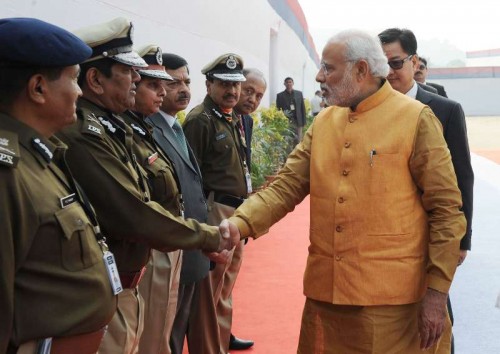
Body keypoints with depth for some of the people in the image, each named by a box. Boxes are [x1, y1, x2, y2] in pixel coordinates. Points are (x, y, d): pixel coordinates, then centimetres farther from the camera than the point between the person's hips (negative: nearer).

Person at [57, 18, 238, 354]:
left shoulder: (112, 126, 8)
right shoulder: (81, 135, -24)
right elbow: (134, 215, -26)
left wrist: (206, 238, 6)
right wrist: (209, 237, -13)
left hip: (124, 288, 9)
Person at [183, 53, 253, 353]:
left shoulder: (234, 119, 15)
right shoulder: (200, 120, -12)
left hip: (237, 211, 9)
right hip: (216, 211, -9)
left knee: (226, 286, 19)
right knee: (210, 292, 0)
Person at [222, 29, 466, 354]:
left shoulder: (416, 119, -7)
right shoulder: (323, 123, 9)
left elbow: (447, 210, -8)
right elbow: (286, 186, 4)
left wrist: (437, 292, -10)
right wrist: (240, 223, -14)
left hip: (390, 297, -5)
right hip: (326, 290, 5)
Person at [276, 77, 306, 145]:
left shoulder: (299, 93, 11)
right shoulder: (280, 95, 5)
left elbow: (303, 108, 10)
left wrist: (303, 122, 5)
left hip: (297, 122, 2)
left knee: (298, 141, -1)